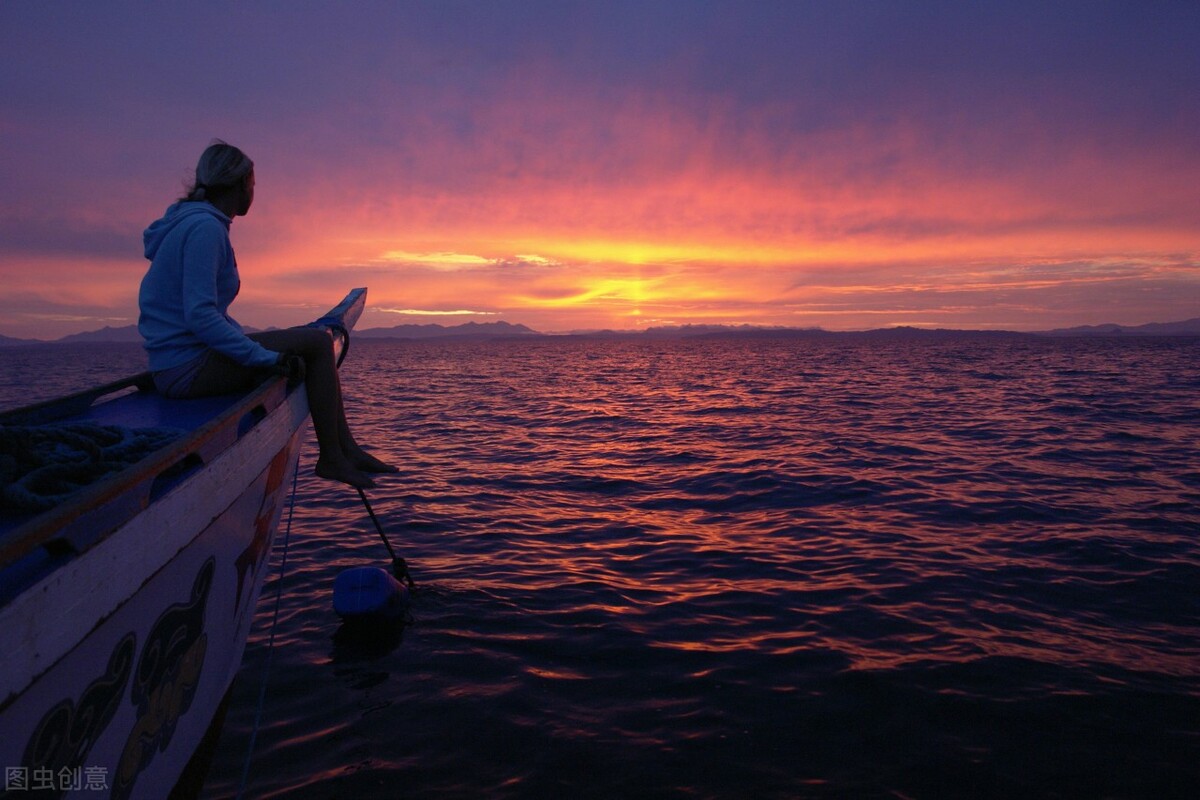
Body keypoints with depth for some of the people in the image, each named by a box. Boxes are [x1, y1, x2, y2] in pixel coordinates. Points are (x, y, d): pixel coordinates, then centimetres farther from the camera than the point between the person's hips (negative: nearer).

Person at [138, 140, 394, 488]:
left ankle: (347, 448, 7)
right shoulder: (205, 227, -14)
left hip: (181, 363, 10)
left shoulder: (193, 221, 18)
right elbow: (200, 316, -24)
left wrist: (257, 346, 15)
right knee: (317, 343, -14)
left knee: (308, 350, 12)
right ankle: (331, 458, -10)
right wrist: (265, 357, -23)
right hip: (189, 367, -10)